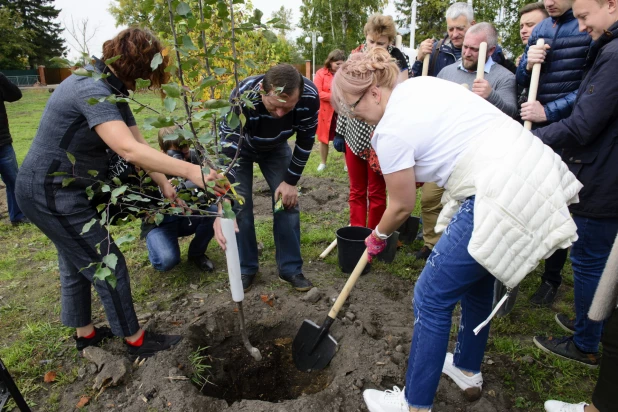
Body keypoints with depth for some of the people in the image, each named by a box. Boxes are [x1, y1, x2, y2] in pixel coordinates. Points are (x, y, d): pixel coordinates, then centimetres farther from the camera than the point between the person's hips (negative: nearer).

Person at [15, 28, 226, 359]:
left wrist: (164, 184, -5)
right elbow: (128, 150, -40)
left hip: (56, 189, 10)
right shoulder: (92, 90, -26)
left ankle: (84, 332, 41)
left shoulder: (112, 89, 6)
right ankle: (135, 340, 17)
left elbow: (138, 142, 3)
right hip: (51, 193, -10)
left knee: (76, 263, 22)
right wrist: (188, 171, -44)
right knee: (108, 264, -1)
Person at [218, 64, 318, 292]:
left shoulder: (310, 96, -34)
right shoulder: (242, 98, -42)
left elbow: (305, 141, -17)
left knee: (288, 201, -4)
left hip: (275, 147, 2)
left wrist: (291, 181, -14)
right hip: (238, 145, -2)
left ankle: (291, 268, 11)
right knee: (239, 205, -8)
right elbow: (228, 152, -41)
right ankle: (245, 268, 11)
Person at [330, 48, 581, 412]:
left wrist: (378, 237, 17)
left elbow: (402, 206, -2)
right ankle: (468, 369, 44)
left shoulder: (391, 130, -13)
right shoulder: (420, 83, 11)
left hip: (504, 198, -10)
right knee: (475, 276, 24)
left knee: (432, 296, 1)